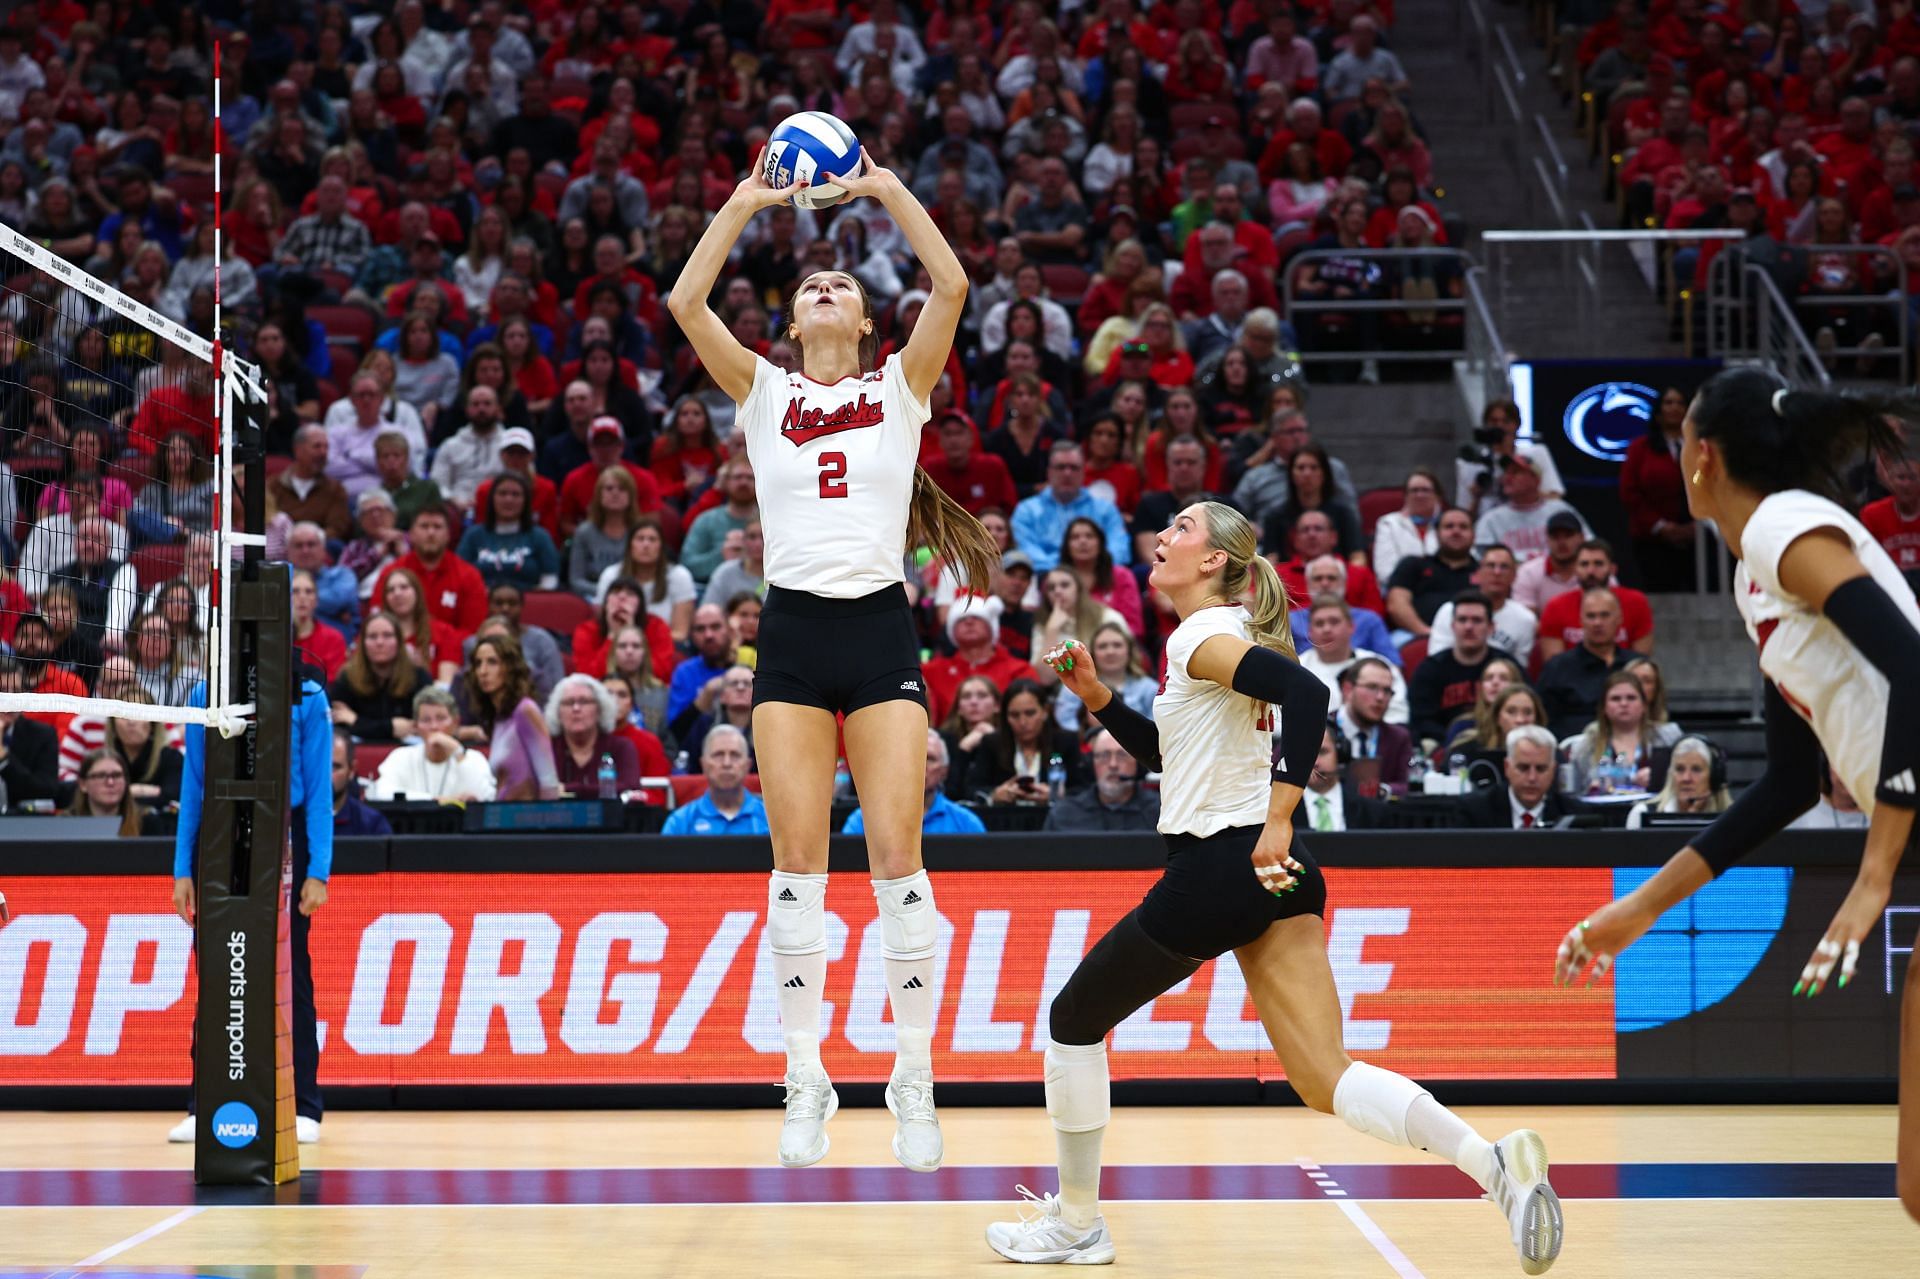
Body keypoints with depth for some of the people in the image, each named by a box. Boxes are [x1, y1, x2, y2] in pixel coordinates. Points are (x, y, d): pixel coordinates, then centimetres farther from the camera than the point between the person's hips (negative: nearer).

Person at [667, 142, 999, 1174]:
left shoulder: (900, 389, 11)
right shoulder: (765, 395, 13)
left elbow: (952, 288, -3)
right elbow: (686, 303, 2)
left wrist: (889, 192, 2)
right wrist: (745, 204, 4)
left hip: (880, 628, -1)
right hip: (793, 632, 1)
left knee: (896, 853, -7)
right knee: (798, 861, -2)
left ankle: (914, 1079, -1)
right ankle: (806, 1080, 3)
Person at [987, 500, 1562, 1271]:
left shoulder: (1202, 636, -9)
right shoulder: (1226, 638, 19)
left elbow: (1307, 692, -26)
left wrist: (1277, 819, -29)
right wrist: (1098, 699, 21)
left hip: (1216, 873, -9)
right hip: (1271, 879, 9)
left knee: (1074, 1021, 12)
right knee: (1326, 1083, -4)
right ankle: (1496, 1165, -25)